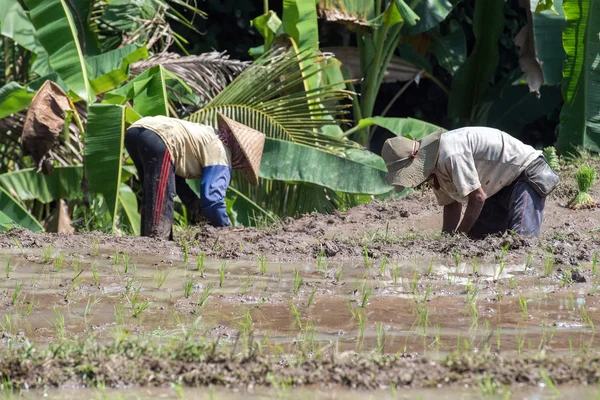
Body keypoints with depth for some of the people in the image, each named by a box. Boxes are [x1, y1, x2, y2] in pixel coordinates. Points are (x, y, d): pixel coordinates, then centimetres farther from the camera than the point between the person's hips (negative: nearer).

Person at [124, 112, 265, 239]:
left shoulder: (209, 135, 32)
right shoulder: (221, 152, 6)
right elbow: (212, 197, -1)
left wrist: (193, 203, 28)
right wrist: (225, 228, 12)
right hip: (157, 139, -10)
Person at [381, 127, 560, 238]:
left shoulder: (451, 155, -32)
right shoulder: (433, 167, -1)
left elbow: (478, 197, -28)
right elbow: (452, 205, 7)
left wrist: (458, 236, -18)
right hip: (502, 185, 10)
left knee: (521, 237, -27)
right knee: (478, 236, 4)